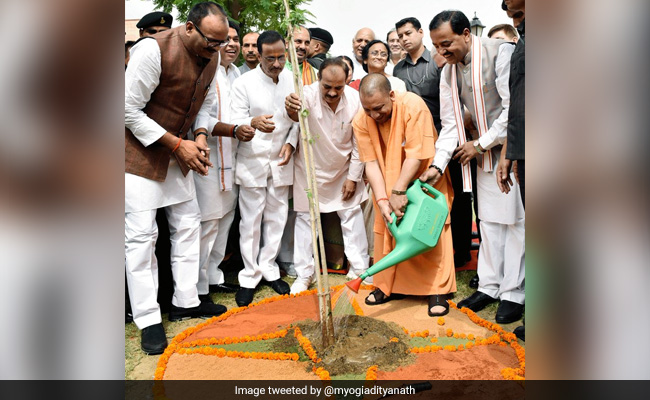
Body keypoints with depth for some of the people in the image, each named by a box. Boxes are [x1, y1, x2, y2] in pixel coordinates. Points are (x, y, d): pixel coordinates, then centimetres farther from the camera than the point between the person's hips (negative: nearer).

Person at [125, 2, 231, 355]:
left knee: (187, 225, 9)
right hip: (139, 151, -7)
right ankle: (149, 321, 4)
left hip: (177, 152, 8)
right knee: (141, 233, -6)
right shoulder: (153, 49, -23)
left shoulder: (210, 59, -1)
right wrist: (178, 144, -21)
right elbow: (129, 109, -21)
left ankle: (186, 302, 22)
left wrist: (199, 138, -6)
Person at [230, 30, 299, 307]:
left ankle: (269, 268, 26)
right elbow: (236, 122, -10)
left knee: (277, 217, 10)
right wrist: (254, 123, -31)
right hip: (252, 161, -3)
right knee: (251, 220, 2)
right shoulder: (243, 83, -7)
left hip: (281, 161, 3)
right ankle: (250, 276, 16)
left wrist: (290, 142, -9)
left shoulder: (293, 80, 2)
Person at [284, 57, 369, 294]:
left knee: (352, 216, 7)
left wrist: (353, 178, -5)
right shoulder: (309, 94, -23)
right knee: (305, 218, 5)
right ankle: (304, 274, 20)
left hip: (343, 170, 2)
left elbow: (358, 144, -8)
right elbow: (298, 115, -47)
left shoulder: (355, 99, -16)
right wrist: (291, 110, -71)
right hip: (311, 169, -1)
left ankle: (359, 268, 24)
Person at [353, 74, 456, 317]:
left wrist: (399, 191, -31)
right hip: (387, 185, 4)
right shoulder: (361, 122, -16)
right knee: (386, 232, 4)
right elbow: (371, 163, -16)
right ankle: (389, 286, 19)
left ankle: (437, 291, 5)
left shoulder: (413, 106, -27)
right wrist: (382, 200, -25)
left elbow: (416, 155, -28)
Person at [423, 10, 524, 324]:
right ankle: (489, 287, 19)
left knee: (515, 220, -3)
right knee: (489, 220, 9)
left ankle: (513, 294, 6)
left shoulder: (501, 52, -15)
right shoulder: (448, 73, 4)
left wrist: (481, 144, -15)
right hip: (486, 152, 6)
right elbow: (450, 123, 3)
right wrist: (438, 164, -8)